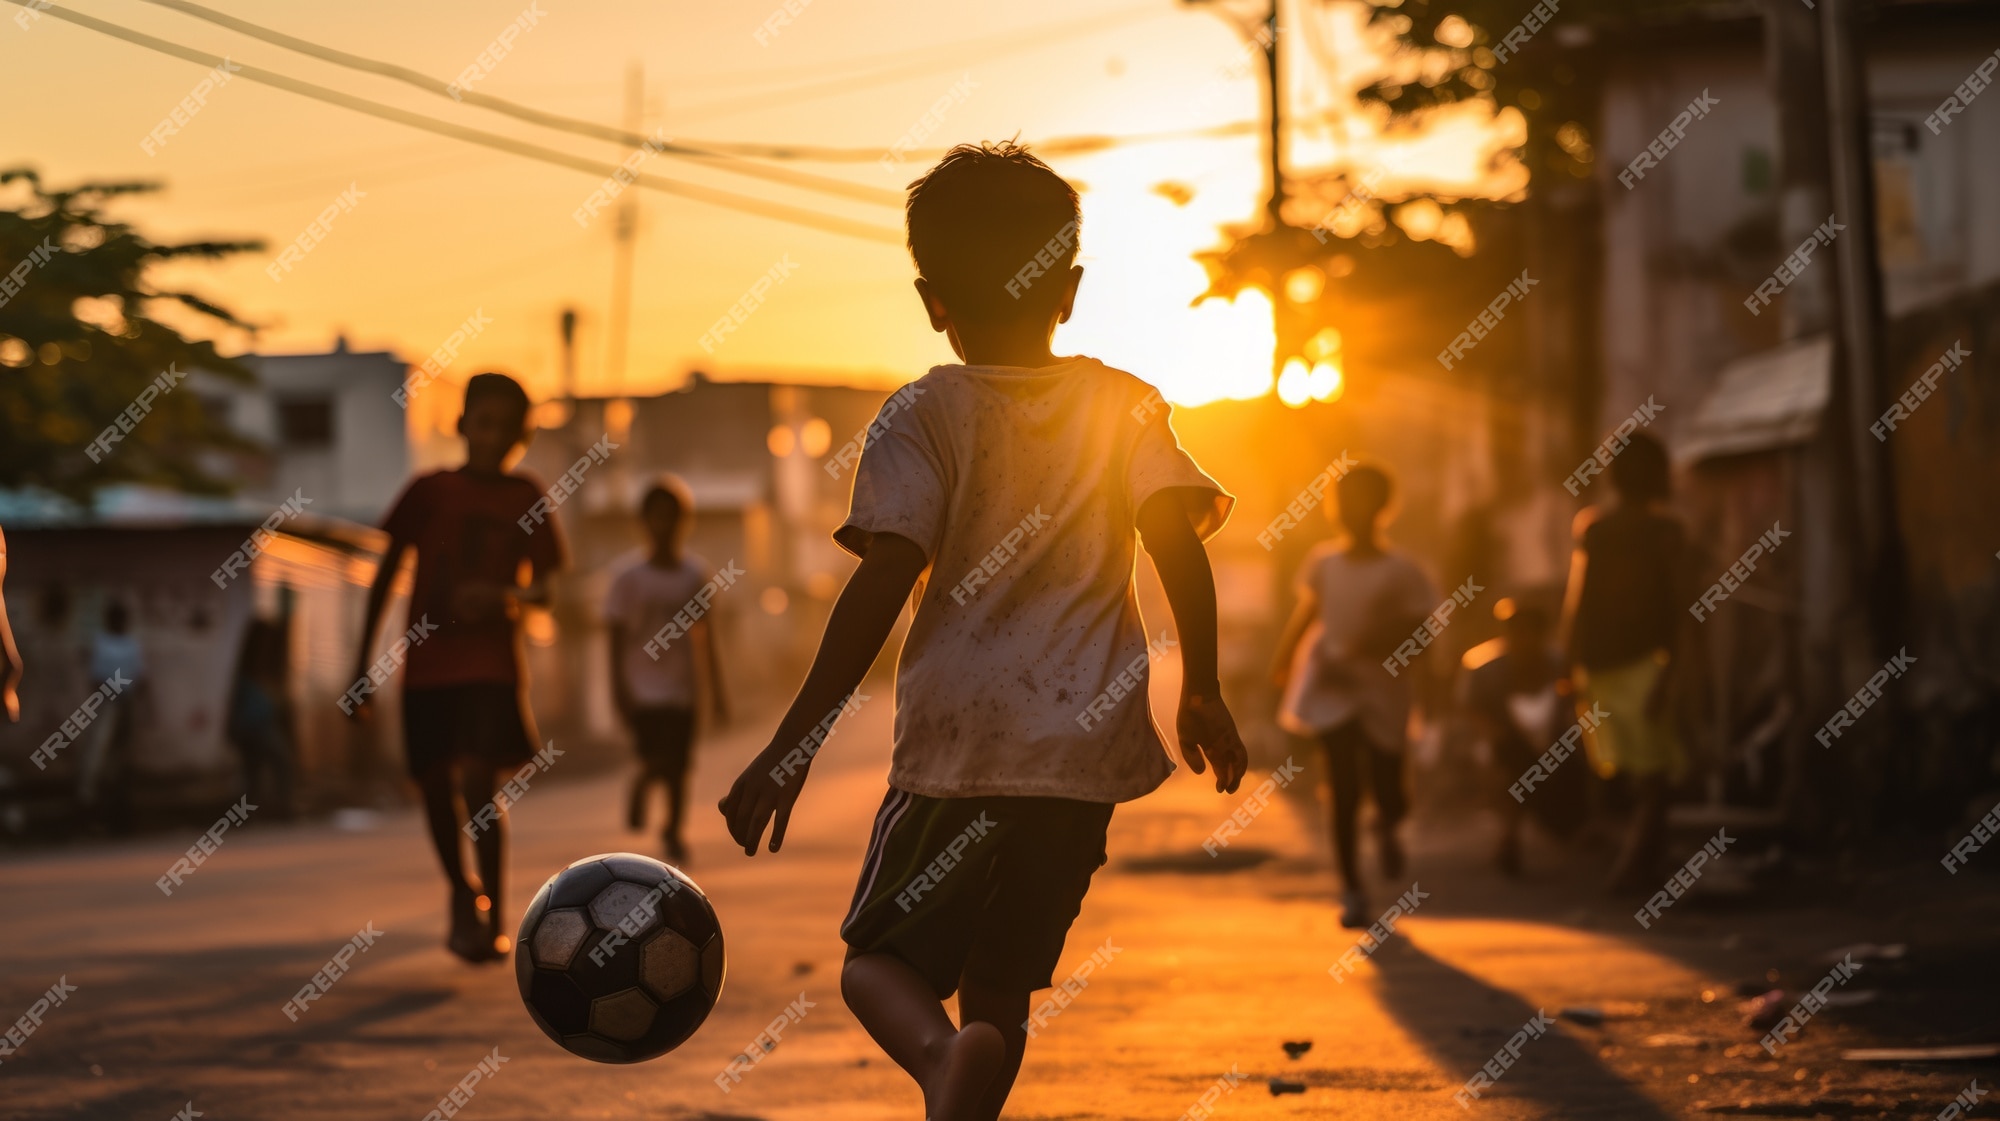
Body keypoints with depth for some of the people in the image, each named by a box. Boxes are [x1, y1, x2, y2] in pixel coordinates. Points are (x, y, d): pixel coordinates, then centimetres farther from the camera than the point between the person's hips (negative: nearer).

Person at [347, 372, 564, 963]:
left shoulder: (525, 497, 5)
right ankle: (462, 892, 31)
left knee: (479, 781, -17)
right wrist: (361, 660, 4)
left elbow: (542, 585, 2)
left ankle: (492, 916, -10)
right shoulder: (430, 490, 5)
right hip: (426, 659, 2)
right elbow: (387, 573, 7)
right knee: (436, 787, 5)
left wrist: (509, 597, -22)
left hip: (492, 660, -2)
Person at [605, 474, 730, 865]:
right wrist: (619, 688, -11)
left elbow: (704, 638, 11)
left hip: (682, 689, 3)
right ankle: (639, 791, 21)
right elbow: (616, 636, -4)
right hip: (643, 690, -3)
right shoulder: (629, 580, -5)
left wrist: (716, 692, 12)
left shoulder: (696, 575, 4)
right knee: (657, 762, -13)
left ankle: (673, 831, 24)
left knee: (678, 765, 3)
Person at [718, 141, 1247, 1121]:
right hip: (1087, 750, 3)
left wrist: (792, 744, -11)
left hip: (959, 745, -3)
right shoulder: (1126, 405, 8)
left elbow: (883, 583, -10)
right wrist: (1202, 691, 7)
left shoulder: (923, 416, -1)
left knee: (878, 962, 7)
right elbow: (1178, 535, -3)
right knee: (1001, 990, 16)